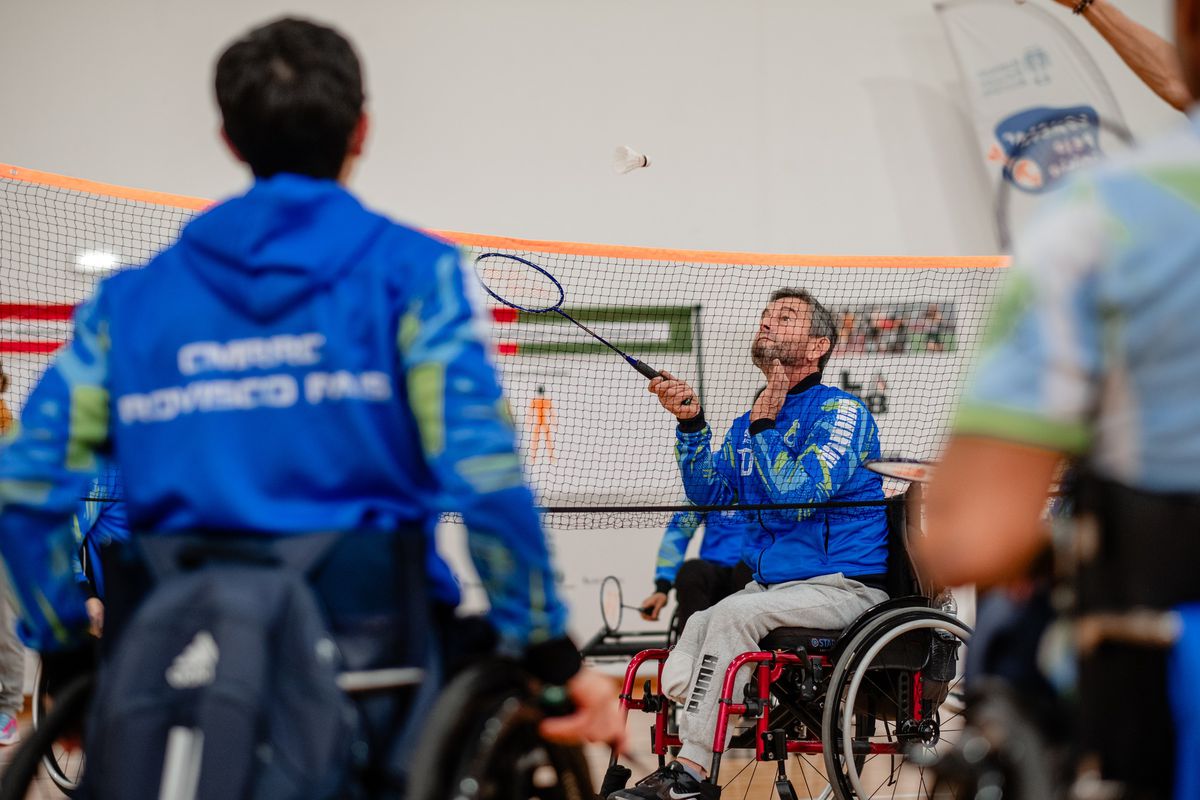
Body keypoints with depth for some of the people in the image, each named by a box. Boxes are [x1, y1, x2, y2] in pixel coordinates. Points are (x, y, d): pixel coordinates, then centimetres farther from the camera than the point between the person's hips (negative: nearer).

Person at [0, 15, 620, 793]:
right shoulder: (408, 271, 2)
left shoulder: (131, 299, 11)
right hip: (361, 636, -3)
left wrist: (70, 652, 14)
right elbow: (480, 473, -9)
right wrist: (554, 655, -6)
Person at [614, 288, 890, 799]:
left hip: (841, 585, -7)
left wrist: (765, 426, -12)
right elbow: (710, 494, 7)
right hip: (769, 584, 7)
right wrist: (691, 424, -4)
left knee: (731, 616, -32)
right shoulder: (748, 425, 18)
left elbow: (797, 497, -18)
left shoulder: (840, 412, -6)